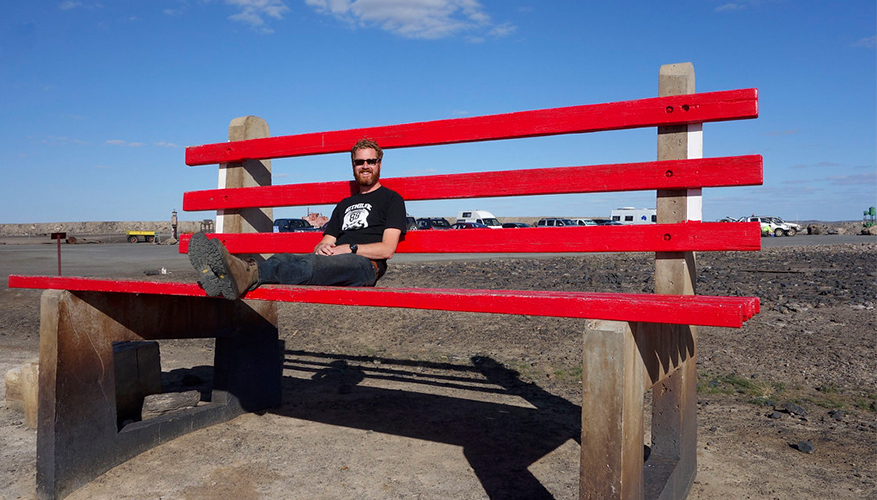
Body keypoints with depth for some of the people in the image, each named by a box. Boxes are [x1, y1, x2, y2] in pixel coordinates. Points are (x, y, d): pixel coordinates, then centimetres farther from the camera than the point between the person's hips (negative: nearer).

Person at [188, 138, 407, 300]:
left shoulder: (391, 199, 13)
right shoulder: (345, 204, 34)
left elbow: (387, 249, -1)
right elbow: (327, 242, 24)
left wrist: (350, 248, -11)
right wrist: (322, 247, -1)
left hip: (366, 266, -5)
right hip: (333, 264, 6)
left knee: (313, 265, -39)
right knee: (284, 259, -27)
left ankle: (250, 273, -64)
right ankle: (223, 280, -54)